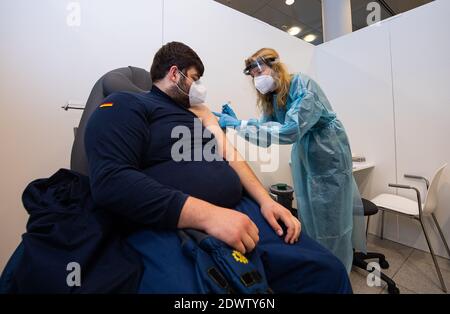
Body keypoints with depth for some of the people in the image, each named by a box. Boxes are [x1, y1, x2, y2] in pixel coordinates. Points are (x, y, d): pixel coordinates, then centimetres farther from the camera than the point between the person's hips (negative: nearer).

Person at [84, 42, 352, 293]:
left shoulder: (196, 114, 24)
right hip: (171, 229, -5)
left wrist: (265, 200, 3)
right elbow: (111, 180, -15)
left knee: (327, 269, -3)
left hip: (238, 211, 6)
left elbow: (229, 156, 18)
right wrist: (208, 214, -23)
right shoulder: (126, 105, 2)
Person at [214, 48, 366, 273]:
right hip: (303, 159, 7)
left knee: (330, 225, 4)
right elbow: (265, 128, 2)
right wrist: (235, 121, -11)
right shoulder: (272, 98, 5)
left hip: (328, 157, -7)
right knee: (308, 219, 15)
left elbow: (290, 131, -32)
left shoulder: (303, 87, -20)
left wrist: (238, 125, -32)